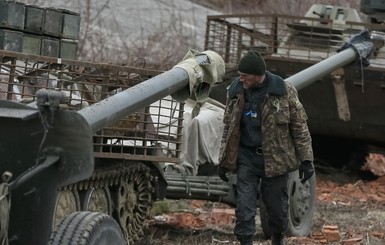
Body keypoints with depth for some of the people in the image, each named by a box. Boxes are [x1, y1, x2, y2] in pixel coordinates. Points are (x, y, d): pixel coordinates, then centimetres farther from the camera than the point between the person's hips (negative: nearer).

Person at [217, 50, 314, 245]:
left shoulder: (284, 91, -10)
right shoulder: (235, 91, 0)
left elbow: (300, 126, -4)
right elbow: (228, 127, 10)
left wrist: (306, 160, -7)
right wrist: (224, 160, 10)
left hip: (275, 158, -2)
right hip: (246, 157, 2)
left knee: (277, 205, 9)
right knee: (244, 206, -5)